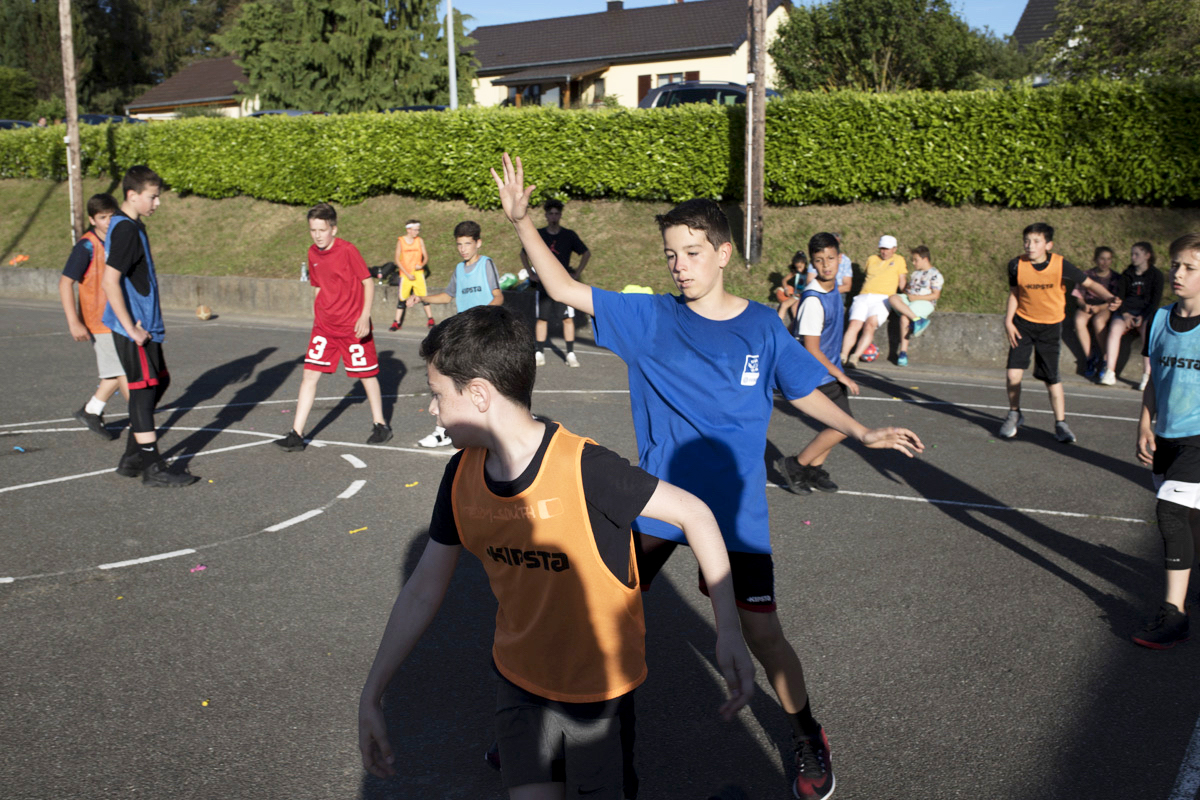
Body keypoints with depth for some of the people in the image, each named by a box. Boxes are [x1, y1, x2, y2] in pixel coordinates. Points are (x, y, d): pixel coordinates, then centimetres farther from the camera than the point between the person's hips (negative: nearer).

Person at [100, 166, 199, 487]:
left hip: (144, 326, 10)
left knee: (159, 382, 18)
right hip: (134, 329, -10)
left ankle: (133, 458, 25)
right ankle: (153, 469, 4)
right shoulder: (125, 229, -17)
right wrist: (131, 329, -22)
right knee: (144, 390, -4)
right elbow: (109, 282, -25)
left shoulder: (133, 226, 14)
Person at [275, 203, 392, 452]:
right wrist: (317, 319, 16)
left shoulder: (347, 250, -14)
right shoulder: (312, 254, 4)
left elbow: (368, 282, -10)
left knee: (367, 374, 8)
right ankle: (296, 435, 0)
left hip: (354, 326, -5)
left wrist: (364, 317, -18)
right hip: (324, 326, 5)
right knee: (310, 374, -2)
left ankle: (380, 424, 28)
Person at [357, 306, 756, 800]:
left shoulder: (584, 468, -26)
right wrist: (371, 697, 1)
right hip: (520, 680, 4)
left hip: (598, 683, -3)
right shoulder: (462, 477, -9)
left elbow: (694, 514, -18)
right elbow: (424, 590, 0)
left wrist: (728, 631, -25)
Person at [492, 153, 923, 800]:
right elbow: (565, 290, -8)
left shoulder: (762, 327, -3)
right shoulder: (650, 318, -4)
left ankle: (808, 739, 29)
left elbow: (804, 394, 10)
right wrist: (521, 221, -18)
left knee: (761, 634, 2)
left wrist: (863, 433, 0)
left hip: (735, 511, -1)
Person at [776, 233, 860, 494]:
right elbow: (811, 350, -24)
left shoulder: (834, 287, 3)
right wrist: (840, 375, -16)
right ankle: (795, 465, 4)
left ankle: (814, 468, 26)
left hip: (831, 370, 9)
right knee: (843, 426, -9)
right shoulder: (813, 300, -25)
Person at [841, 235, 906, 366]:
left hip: (883, 298, -3)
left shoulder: (899, 260, 17)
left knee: (870, 324, -29)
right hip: (863, 297, 3)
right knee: (854, 324, -23)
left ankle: (855, 357, -41)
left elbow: (902, 283, 13)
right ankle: (843, 356, -34)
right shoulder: (872, 259, 26)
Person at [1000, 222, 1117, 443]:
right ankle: (1014, 414, 19)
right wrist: (1008, 320, -6)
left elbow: (1089, 284, -5)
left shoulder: (1060, 265, -15)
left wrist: (1109, 298, -22)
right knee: (1013, 374, -8)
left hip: (1050, 326, -1)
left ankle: (1061, 423, 16)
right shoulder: (1016, 265, -11)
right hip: (1023, 324, 1)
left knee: (1051, 378, -2)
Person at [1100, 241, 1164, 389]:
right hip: (1126, 310, 2)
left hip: (1147, 312, -2)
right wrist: (1125, 314, -11)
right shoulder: (1126, 274, 13)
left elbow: (1156, 301, -1)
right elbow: (1119, 297, 7)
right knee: (1114, 330, -31)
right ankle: (1109, 373, -38)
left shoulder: (1156, 275, 5)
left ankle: (1147, 376, -38)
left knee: (1148, 333, -34)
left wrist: (1143, 317, -16)